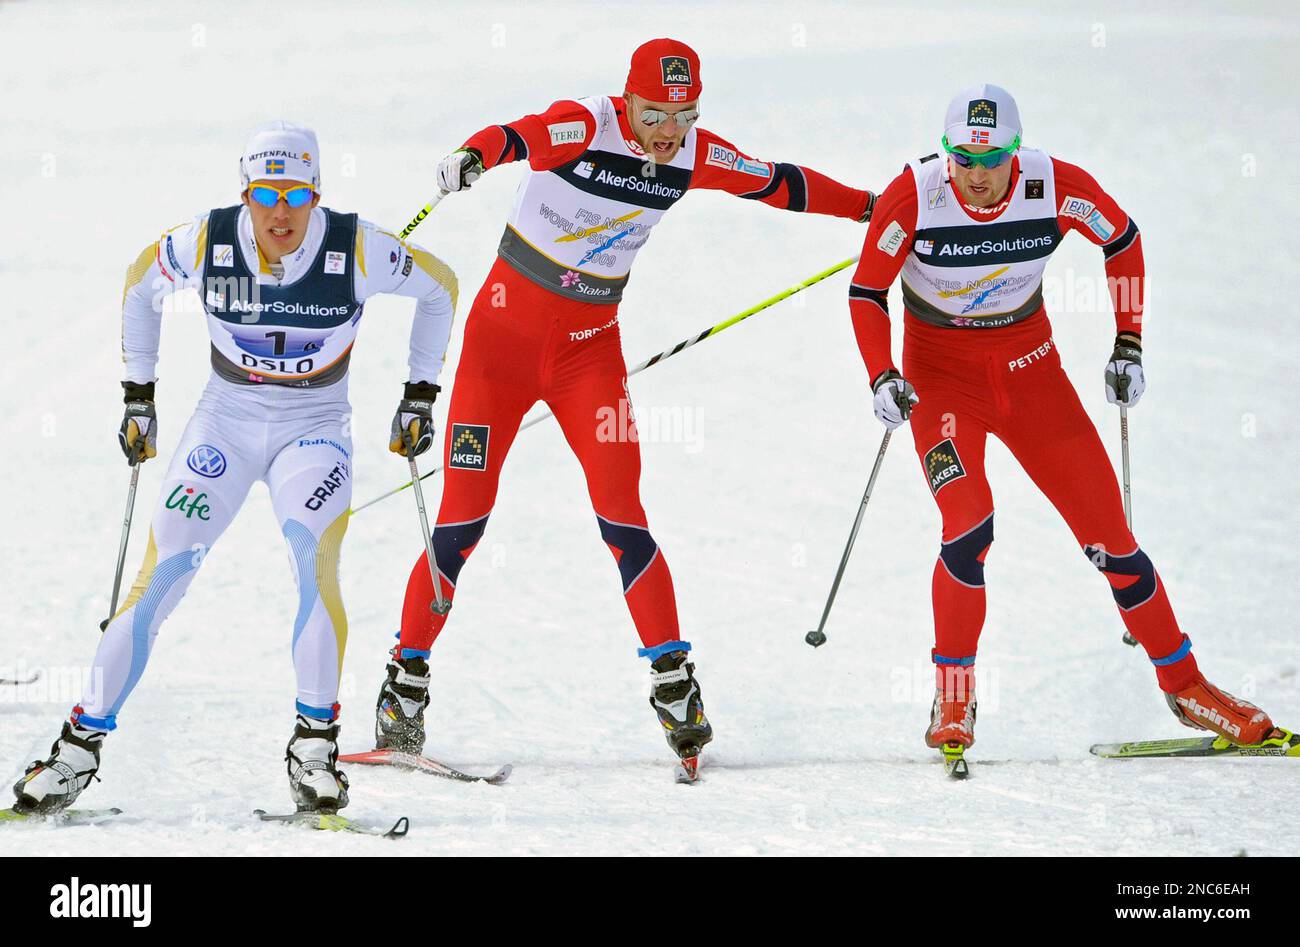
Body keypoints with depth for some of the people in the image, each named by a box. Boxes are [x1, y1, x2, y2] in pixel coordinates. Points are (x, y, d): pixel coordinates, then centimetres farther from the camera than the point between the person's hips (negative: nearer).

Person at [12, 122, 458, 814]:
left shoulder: (356, 250, -17)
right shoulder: (207, 243, -14)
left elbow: (439, 286, 1)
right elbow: (140, 285, 7)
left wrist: (420, 395, 2)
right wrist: (137, 396, 9)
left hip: (316, 426, -1)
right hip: (226, 421, 1)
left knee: (314, 557, -27)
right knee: (161, 575, -10)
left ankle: (315, 742, -13)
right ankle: (81, 745, 0)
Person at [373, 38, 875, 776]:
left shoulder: (695, 156, -3)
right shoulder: (585, 126, -18)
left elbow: (779, 184, 11)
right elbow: (516, 137, -38)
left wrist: (873, 206, 17)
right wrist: (471, 159, -61)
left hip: (590, 347, 3)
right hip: (506, 328, -3)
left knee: (621, 512, -8)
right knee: (464, 515, -4)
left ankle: (674, 684, -1)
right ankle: (408, 683, 5)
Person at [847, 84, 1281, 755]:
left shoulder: (1056, 187, -17)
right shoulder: (914, 197, -21)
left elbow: (1122, 239, 3)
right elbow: (866, 293, -10)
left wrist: (1128, 345, 1)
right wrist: (882, 378, -24)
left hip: (1029, 365, 2)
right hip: (941, 374, -2)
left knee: (1106, 529, 0)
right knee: (968, 527, -24)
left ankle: (1185, 685, 16)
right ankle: (953, 698, -6)